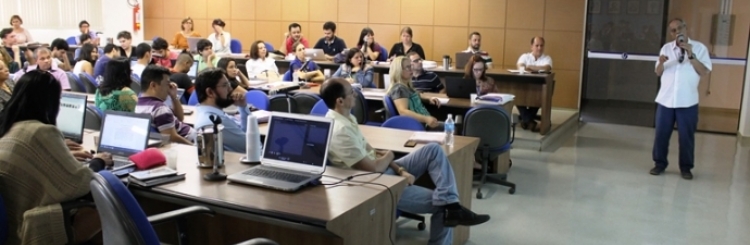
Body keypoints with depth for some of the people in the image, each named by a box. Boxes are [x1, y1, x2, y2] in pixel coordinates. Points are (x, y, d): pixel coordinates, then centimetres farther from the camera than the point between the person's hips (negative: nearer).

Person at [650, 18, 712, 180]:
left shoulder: (699, 48, 0)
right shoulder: (666, 48, 8)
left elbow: (705, 72, -7)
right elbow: (658, 73, 10)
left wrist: (691, 55, -17)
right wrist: (661, 63, -13)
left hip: (687, 102, -2)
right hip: (665, 100, 2)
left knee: (687, 136, 4)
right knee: (661, 134, 5)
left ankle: (686, 167, 17)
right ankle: (660, 163, 19)